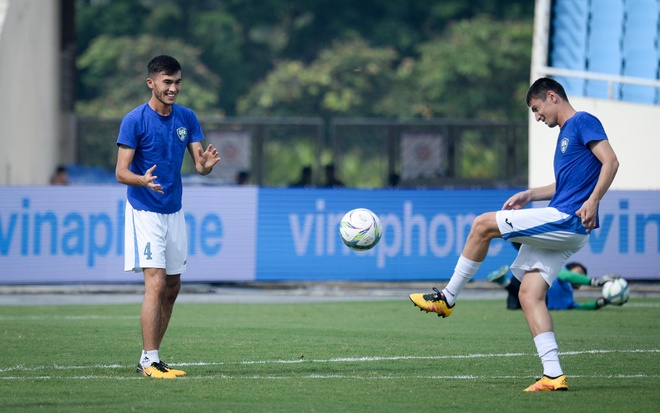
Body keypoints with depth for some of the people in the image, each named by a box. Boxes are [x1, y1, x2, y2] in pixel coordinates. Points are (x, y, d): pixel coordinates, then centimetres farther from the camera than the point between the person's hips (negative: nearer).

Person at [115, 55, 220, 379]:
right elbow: (121, 172, -13)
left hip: (174, 212, 7)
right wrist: (143, 180, -35)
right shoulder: (134, 120, -12)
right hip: (145, 213, -7)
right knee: (155, 282, -17)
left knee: (172, 288, 9)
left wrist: (206, 164, -22)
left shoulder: (187, 118, 5)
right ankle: (149, 361, -17)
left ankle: (150, 358, 17)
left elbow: (199, 165, 3)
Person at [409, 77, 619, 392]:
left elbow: (610, 161, -15)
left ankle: (447, 299, 2)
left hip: (567, 220, -10)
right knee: (530, 294, 2)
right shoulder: (565, 133, 24)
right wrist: (529, 195, 22)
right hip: (558, 230, 10)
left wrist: (592, 201, -26)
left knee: (483, 225, -9)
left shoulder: (583, 122, -5)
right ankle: (553, 376, -3)